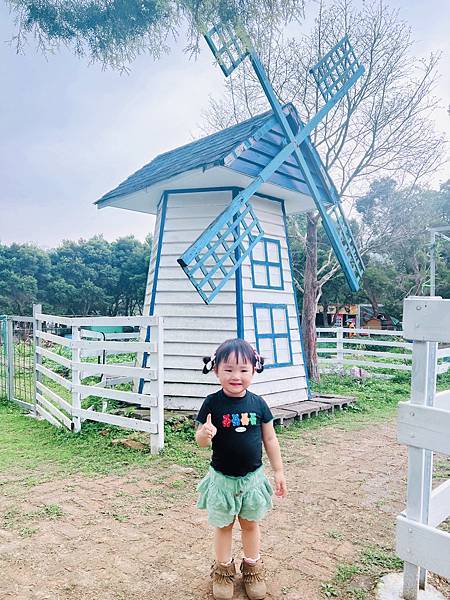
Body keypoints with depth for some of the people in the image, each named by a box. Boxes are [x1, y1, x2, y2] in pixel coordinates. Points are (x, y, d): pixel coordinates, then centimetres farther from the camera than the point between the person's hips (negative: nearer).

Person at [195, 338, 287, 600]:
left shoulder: (258, 403, -9)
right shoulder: (212, 403, -16)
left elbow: (270, 439, 2)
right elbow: (201, 441, -11)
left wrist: (279, 471, 6)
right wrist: (205, 434, -34)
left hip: (253, 477, 2)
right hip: (222, 478, -2)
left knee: (251, 523, 20)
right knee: (223, 525, 17)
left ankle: (253, 567, 42)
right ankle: (223, 569, 39)